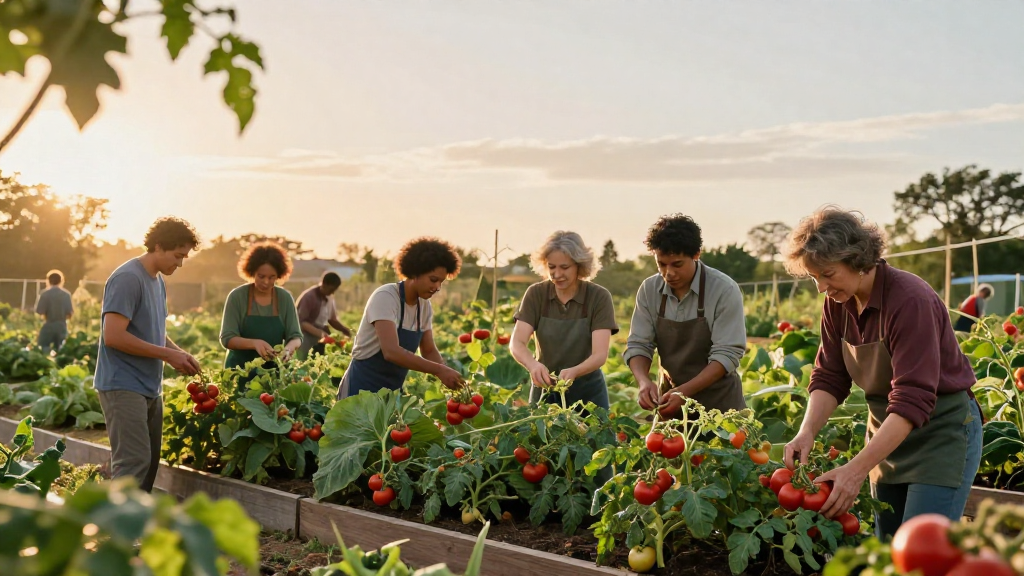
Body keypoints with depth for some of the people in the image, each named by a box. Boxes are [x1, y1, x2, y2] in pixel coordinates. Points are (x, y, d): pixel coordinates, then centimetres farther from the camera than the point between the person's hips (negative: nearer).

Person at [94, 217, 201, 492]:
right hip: (123, 386, -9)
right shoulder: (128, 278, -14)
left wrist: (180, 353, 4)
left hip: (149, 387, 9)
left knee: (149, 463, 9)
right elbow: (113, 336, -20)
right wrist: (168, 355, -15)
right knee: (134, 462, -13)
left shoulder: (158, 280, 15)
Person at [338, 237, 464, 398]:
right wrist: (439, 370, -33)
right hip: (363, 386, -7)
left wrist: (446, 373, -12)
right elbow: (391, 351, -32)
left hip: (393, 389, 7)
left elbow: (429, 351, 9)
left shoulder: (424, 306, 2)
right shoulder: (386, 297, -20)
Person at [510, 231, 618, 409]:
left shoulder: (599, 297, -13)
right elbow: (517, 343, -15)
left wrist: (573, 372, -40)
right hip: (544, 390, 1)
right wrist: (533, 364, -36)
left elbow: (600, 354, -20)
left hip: (587, 392, -1)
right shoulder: (536, 294, -7)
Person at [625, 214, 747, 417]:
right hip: (670, 397, 3)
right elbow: (638, 344, -1)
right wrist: (643, 380, -21)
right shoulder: (649, 290, -3)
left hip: (719, 403, -3)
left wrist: (685, 391, -27)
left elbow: (727, 354, -17)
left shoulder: (724, 290, -15)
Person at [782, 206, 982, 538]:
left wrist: (857, 469, -36)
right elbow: (829, 377, 1)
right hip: (888, 434, 7)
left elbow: (913, 401, -31)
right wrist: (807, 432, -18)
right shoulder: (837, 303, -2)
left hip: (942, 432, -7)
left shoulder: (911, 300, -26)